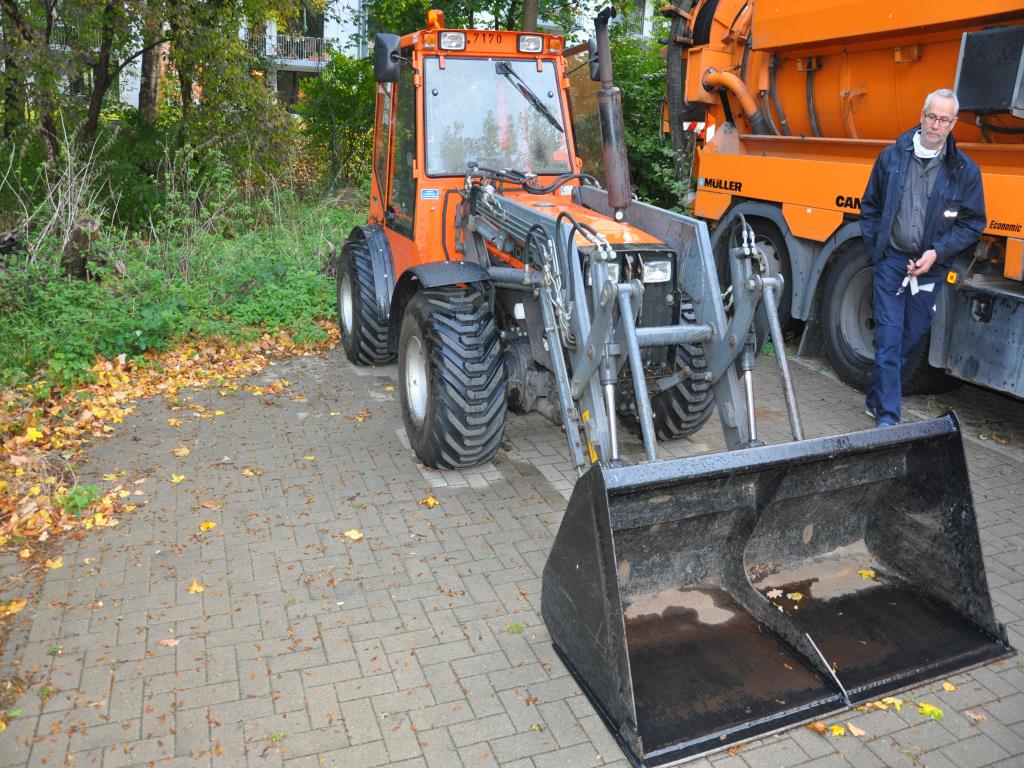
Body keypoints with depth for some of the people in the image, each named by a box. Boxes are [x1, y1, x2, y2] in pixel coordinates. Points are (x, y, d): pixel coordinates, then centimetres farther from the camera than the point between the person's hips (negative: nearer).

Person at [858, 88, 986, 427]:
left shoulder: (965, 170, 1)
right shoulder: (892, 157, 2)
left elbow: (973, 223, 3)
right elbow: (870, 206, 11)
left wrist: (937, 252, -10)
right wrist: (875, 247, 1)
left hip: (930, 268, 2)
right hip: (890, 261, -1)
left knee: (910, 339, 10)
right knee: (888, 339, -7)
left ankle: (876, 399, 29)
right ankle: (887, 416, -2)